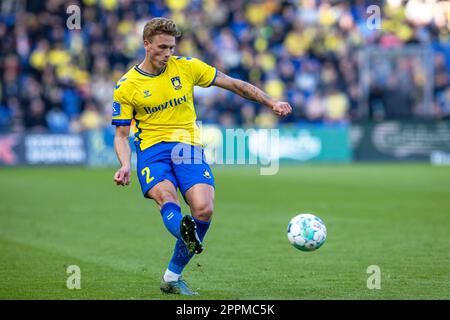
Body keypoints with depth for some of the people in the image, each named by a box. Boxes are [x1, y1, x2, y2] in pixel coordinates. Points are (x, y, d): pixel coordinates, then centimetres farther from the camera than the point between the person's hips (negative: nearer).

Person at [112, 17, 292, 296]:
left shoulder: (187, 67, 5)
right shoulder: (126, 86, 3)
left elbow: (233, 84, 11)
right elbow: (121, 135, 6)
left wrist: (271, 103, 5)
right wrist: (125, 166, -13)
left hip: (188, 146, 1)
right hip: (151, 149, -1)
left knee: (204, 209, -20)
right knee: (166, 196, -33)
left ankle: (172, 277, -5)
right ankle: (185, 233, -67)